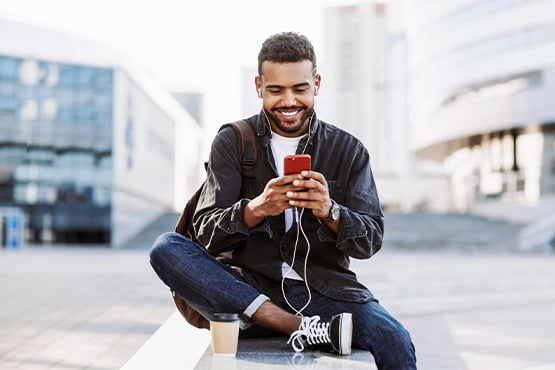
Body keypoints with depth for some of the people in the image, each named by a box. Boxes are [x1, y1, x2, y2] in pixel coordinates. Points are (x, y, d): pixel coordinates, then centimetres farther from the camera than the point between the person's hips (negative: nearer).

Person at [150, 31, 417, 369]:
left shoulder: (349, 151, 6)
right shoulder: (232, 144, 5)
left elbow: (371, 240, -1)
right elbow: (207, 234, -4)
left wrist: (329, 212, -23)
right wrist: (256, 209, -26)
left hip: (324, 292, -2)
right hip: (248, 287, 3)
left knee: (395, 342, -31)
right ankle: (302, 328, -29)